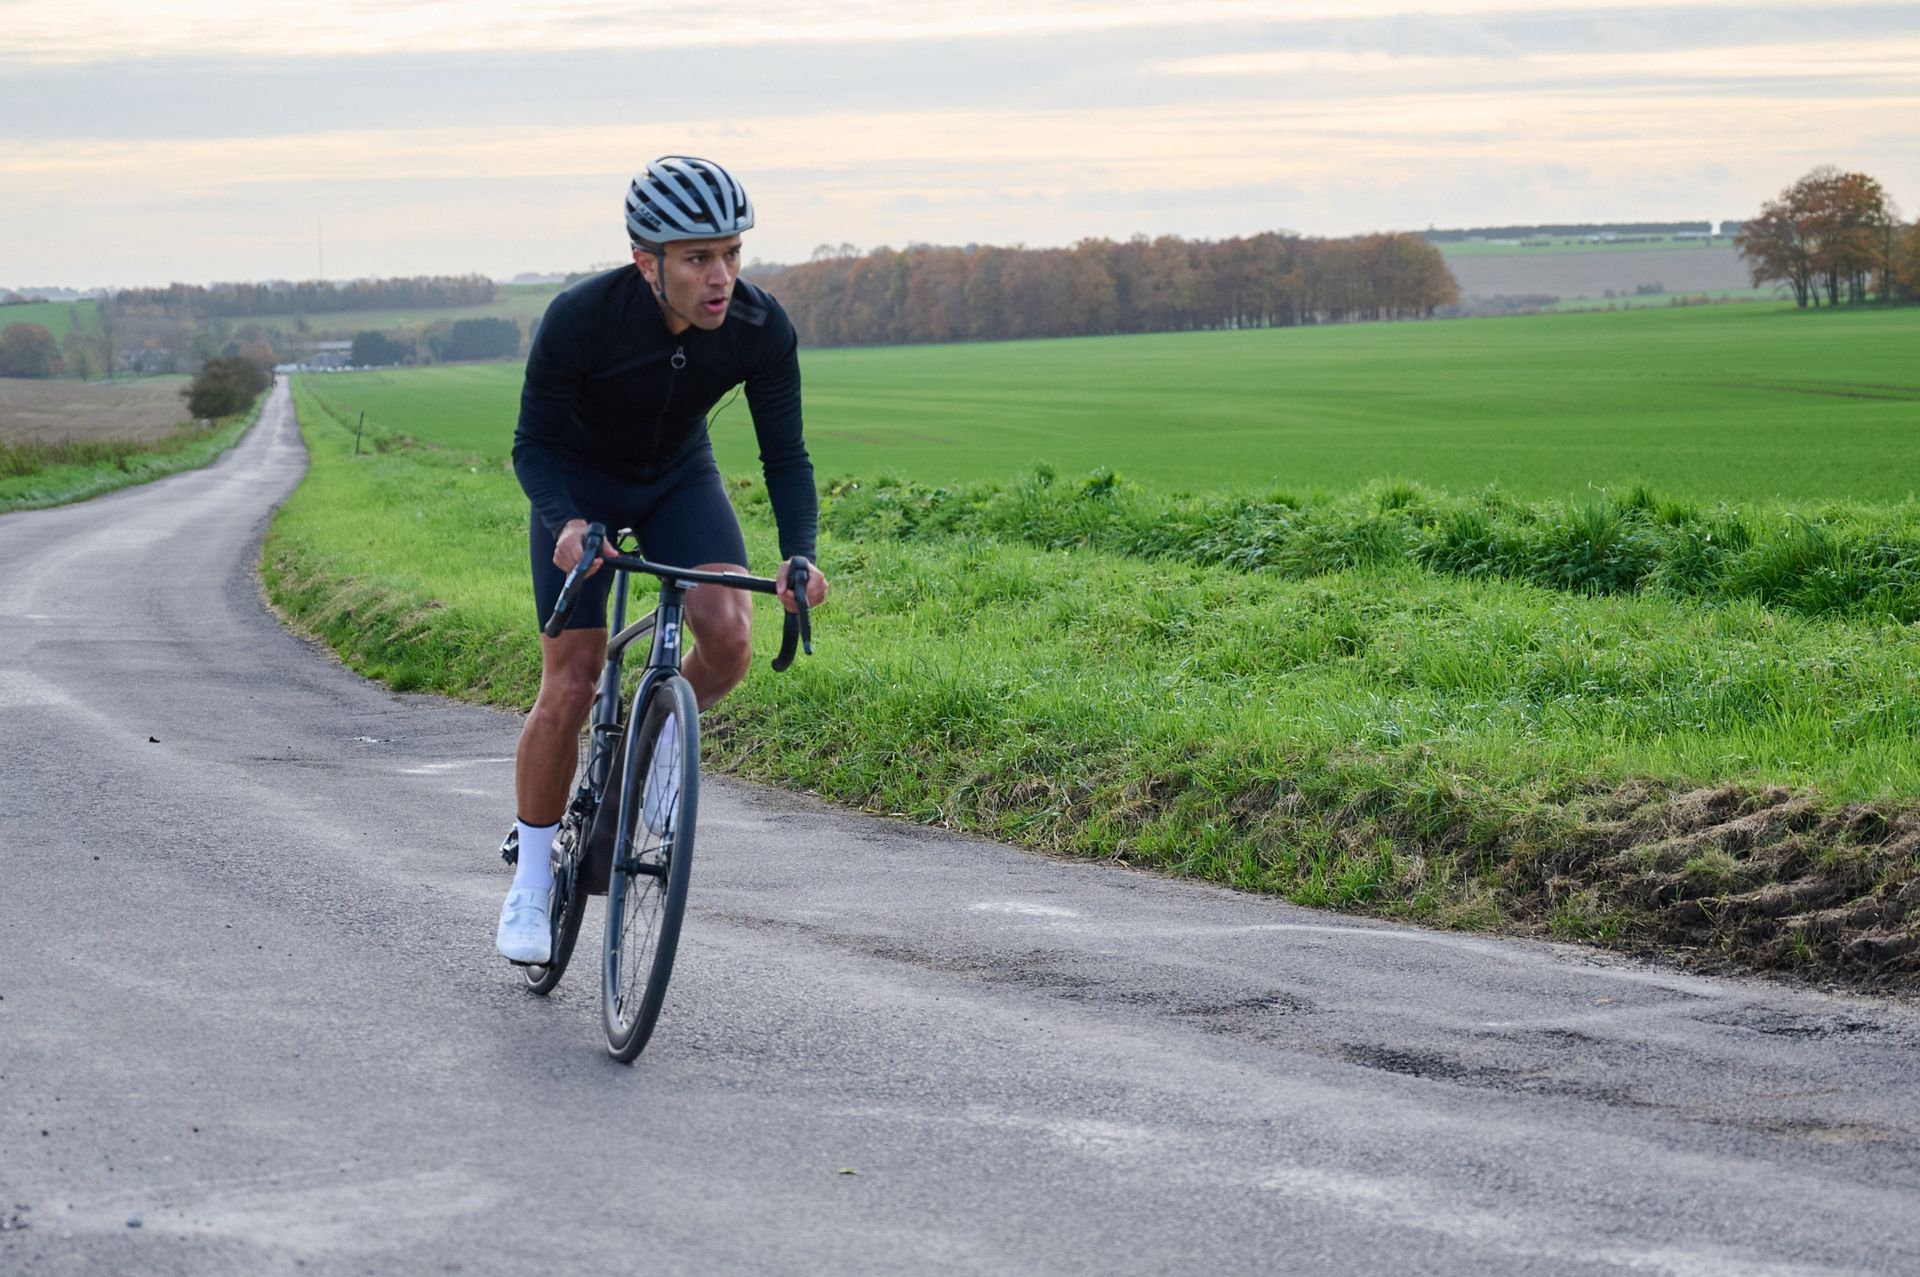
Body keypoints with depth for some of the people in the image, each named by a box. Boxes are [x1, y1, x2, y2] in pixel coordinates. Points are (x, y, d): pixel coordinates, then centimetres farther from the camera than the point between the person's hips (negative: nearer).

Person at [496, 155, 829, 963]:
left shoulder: (761, 330, -26)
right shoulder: (580, 319, -33)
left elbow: (785, 455, -17)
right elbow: (532, 443, -22)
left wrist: (798, 555, -34)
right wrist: (567, 523, -40)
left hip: (679, 478, 2)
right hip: (578, 485, -2)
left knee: (729, 639, -24)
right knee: (569, 687, -9)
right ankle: (530, 883, 8)